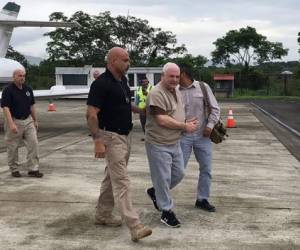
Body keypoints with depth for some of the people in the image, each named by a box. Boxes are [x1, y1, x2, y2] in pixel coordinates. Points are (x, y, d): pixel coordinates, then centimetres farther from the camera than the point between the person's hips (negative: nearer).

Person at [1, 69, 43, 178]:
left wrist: (35, 120, 14)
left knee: (33, 143, -3)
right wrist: (11, 124, -26)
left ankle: (33, 169, 1)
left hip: (28, 121, 5)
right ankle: (14, 170, 20)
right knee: (13, 148, 5)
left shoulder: (28, 89, 7)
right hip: (14, 122, -5)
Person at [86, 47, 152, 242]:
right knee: (121, 180, -11)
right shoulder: (101, 84, -18)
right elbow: (91, 114, -20)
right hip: (111, 136, -9)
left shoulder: (123, 80, 9)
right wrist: (98, 141, -25)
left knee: (112, 176, 16)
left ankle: (103, 215, 29)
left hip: (125, 135, 9)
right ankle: (135, 226, -13)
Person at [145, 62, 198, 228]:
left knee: (179, 174, 16)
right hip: (159, 145, -9)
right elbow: (162, 120, -24)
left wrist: (187, 122, 3)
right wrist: (184, 126, -16)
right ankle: (166, 211, 15)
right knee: (163, 178, 1)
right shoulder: (157, 93, -19)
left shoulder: (176, 92, 10)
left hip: (175, 143, 9)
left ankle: (155, 192, 37)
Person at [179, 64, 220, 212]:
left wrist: (210, 125, -10)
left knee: (206, 169, 8)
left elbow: (215, 108, 2)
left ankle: (202, 200, 22)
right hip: (183, 136, -2)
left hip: (203, 136, 2)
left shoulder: (203, 87, 0)